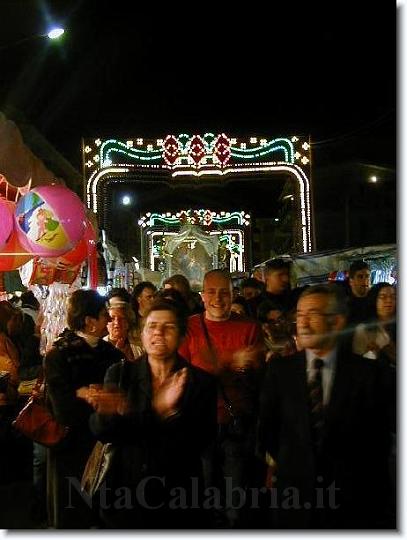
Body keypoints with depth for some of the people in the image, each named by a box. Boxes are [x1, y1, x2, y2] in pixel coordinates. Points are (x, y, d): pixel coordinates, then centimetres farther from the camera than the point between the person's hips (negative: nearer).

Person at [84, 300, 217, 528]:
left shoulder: (201, 381, -6)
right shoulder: (119, 374, -1)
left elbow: (203, 441, -15)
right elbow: (100, 431, -9)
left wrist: (171, 411, -32)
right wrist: (108, 412, -31)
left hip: (177, 498, -1)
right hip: (125, 490, 1)